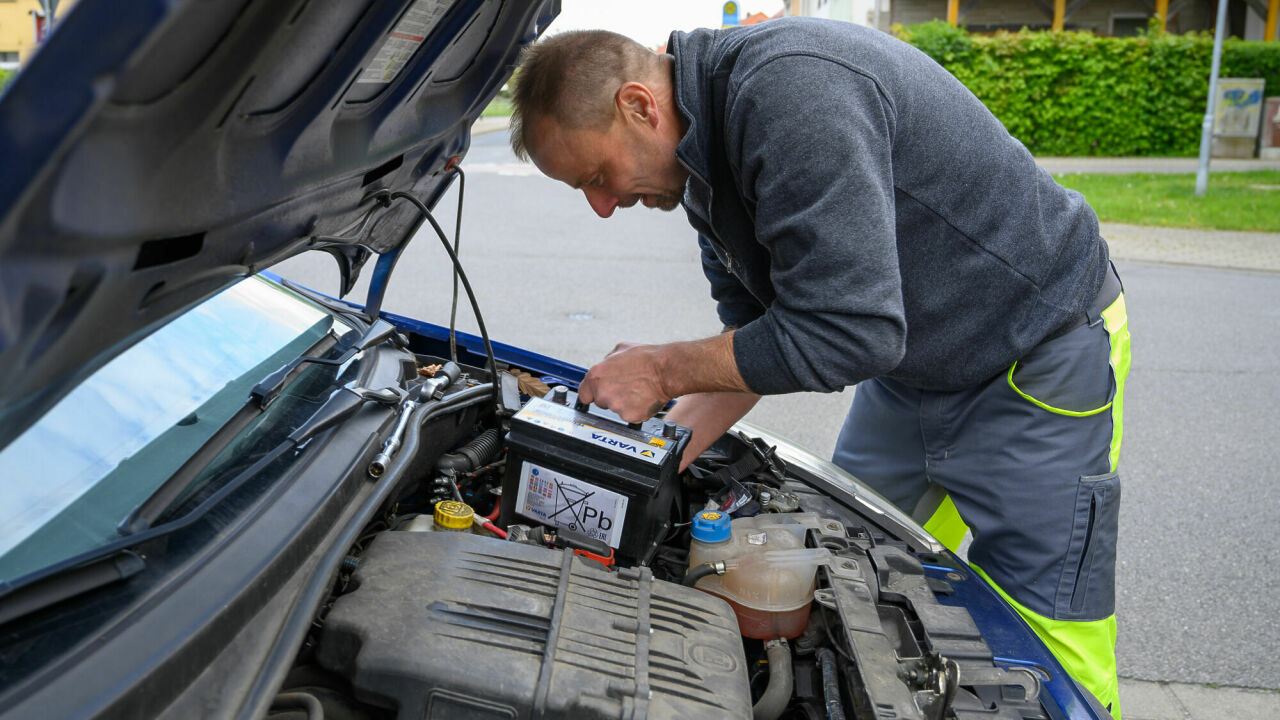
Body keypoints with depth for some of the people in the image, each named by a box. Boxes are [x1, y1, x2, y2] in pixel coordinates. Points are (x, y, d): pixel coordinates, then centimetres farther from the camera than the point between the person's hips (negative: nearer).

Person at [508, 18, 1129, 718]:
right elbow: (754, 336, 4)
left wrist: (664, 370, -23)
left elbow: (847, 334, -35)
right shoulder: (705, 160, -1)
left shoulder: (790, 89, -32)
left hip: (1043, 358, -8)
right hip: (910, 363, 9)